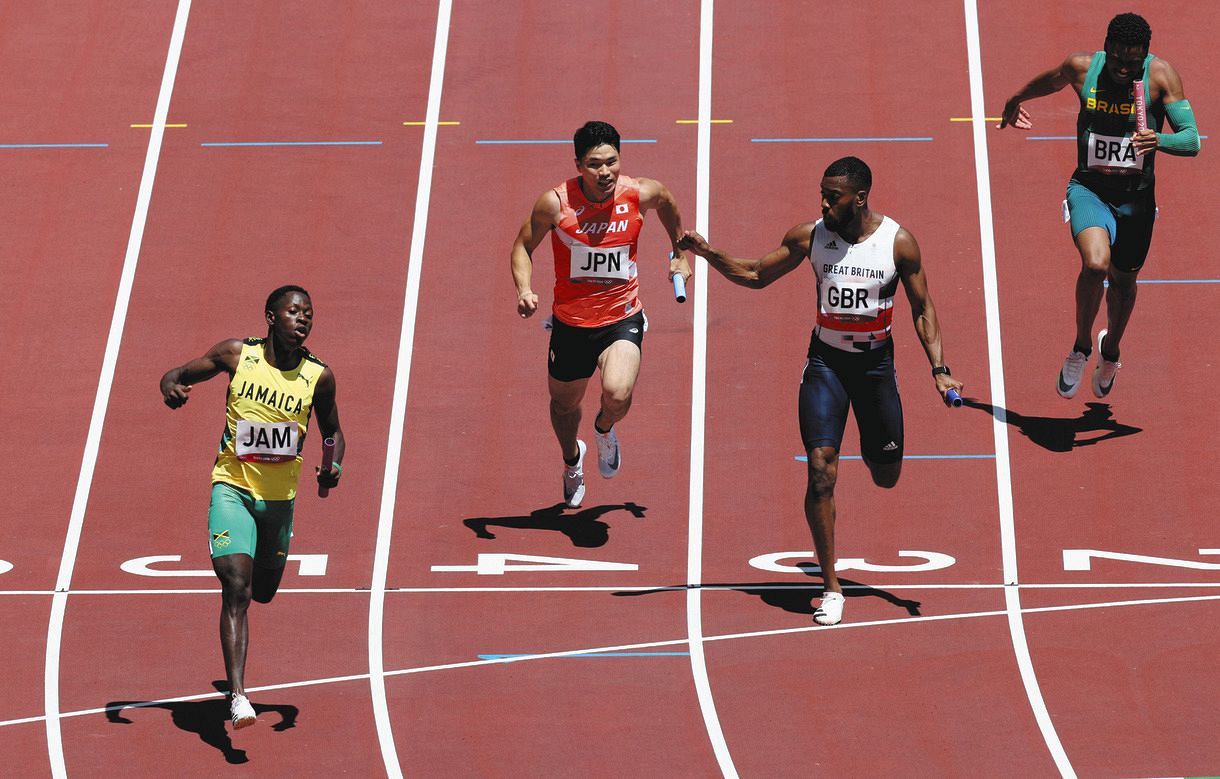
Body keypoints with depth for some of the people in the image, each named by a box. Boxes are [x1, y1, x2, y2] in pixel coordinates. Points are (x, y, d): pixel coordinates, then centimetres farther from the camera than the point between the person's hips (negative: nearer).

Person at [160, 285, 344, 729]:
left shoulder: (318, 376, -5)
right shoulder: (237, 355, -7)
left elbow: (332, 431, 10)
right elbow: (178, 375, 3)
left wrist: (334, 466, -11)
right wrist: (172, 387, -22)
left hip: (280, 496, 3)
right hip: (232, 487, -3)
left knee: (263, 592, 17)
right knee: (236, 588, -18)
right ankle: (238, 696, -22)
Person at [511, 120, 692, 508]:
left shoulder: (641, 194, -14)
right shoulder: (555, 203, -17)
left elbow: (667, 203, 11)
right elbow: (523, 245, -2)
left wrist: (679, 254, 19)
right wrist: (524, 290, -18)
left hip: (622, 318, -1)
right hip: (570, 321, 1)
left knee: (618, 394, -26)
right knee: (564, 404, 19)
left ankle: (605, 429, 13)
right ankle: (572, 459, 55)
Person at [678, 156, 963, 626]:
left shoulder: (898, 242, -11)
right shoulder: (810, 236, -7)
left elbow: (923, 309, -2)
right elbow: (756, 276, 4)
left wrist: (939, 368, -11)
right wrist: (709, 255, -11)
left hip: (876, 362, 0)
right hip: (825, 359, 0)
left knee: (886, 477, 10)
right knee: (820, 469, -14)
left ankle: (873, 451, 52)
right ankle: (831, 588, -6)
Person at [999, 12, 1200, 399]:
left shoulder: (1160, 75, -15)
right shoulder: (1081, 68, -12)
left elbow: (1192, 140, -20)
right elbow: (1046, 82, 13)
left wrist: (1159, 140, -41)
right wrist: (1015, 101, 32)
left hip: (1136, 198, 1)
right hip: (1089, 189, -1)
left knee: (1123, 281, 18)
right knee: (1095, 264, -28)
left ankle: (1111, 349, 50)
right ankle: (1081, 348, -3)